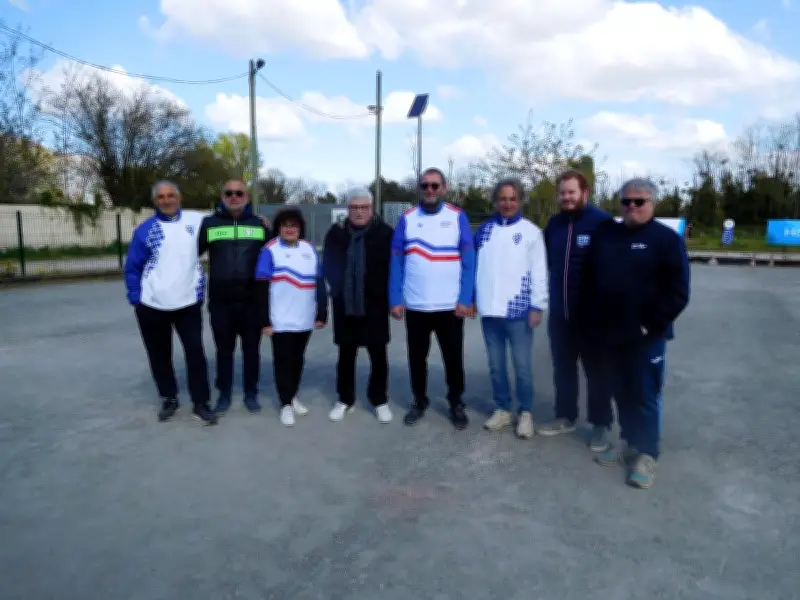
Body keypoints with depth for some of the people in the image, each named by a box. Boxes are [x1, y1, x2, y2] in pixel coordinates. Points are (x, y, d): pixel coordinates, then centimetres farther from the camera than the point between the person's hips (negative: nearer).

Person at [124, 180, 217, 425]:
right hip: (152, 305, 1)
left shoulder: (197, 220, -1)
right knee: (160, 355, 11)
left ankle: (200, 403, 9)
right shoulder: (145, 229, -2)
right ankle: (169, 398, 28)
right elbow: (132, 268, 1)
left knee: (195, 351, -2)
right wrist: (136, 298, -5)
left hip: (188, 302, 0)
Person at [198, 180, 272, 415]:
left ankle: (251, 394, 24)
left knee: (251, 349, 10)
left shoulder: (260, 224, 7)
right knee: (224, 349, 10)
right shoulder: (209, 223, 5)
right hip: (220, 301, 0)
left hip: (252, 300, 0)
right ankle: (224, 394, 23)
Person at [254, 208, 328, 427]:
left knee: (298, 359, 16)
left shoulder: (309, 249, 7)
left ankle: (293, 396, 34)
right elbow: (261, 288, -8)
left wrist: (322, 313, 8)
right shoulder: (270, 250, -7)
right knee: (282, 360, 4)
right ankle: (286, 404, 16)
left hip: (305, 319, 4)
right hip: (280, 321, -4)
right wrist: (265, 321, -10)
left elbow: (319, 283, 11)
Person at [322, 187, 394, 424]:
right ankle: (345, 399, 26)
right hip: (345, 305, 2)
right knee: (346, 354, 12)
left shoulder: (385, 233, -5)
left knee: (378, 354, 7)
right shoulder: (336, 232, 3)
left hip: (375, 305, -2)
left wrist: (391, 298, -8)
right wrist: (337, 289, 2)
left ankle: (379, 400, 23)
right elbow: (328, 266, 11)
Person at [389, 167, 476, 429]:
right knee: (417, 358, 13)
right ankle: (419, 401, 32)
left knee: (453, 359, 10)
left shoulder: (458, 217, 0)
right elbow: (396, 263, 2)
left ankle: (456, 404, 28)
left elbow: (469, 262, -2)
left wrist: (466, 299, -10)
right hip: (414, 306, 1)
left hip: (451, 306, -1)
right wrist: (395, 300, -3)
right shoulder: (407, 218, 3)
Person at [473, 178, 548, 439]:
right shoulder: (484, 230, 8)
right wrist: (472, 299, 10)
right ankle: (502, 409, 26)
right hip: (489, 310, 4)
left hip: (518, 310, -3)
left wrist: (537, 306, -10)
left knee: (522, 366, 4)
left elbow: (539, 272, -5)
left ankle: (526, 412, 18)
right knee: (496, 365, 12)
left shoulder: (531, 231, -2)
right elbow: (475, 266, 12)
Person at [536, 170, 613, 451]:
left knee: (596, 369, 7)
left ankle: (601, 424, 19)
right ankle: (565, 416, 28)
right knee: (563, 366, 14)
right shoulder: (553, 224, 9)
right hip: (559, 310, 5)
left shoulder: (602, 222, -10)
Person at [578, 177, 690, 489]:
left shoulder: (667, 239, -5)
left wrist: (650, 325, -14)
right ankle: (629, 442, 30)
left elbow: (678, 292, -10)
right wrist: (590, 321, 4)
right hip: (609, 334, 5)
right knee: (621, 393, 14)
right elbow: (588, 280, 12)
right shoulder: (604, 234, 9)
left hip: (645, 336, -4)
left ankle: (646, 453, 15)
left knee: (645, 396, 3)